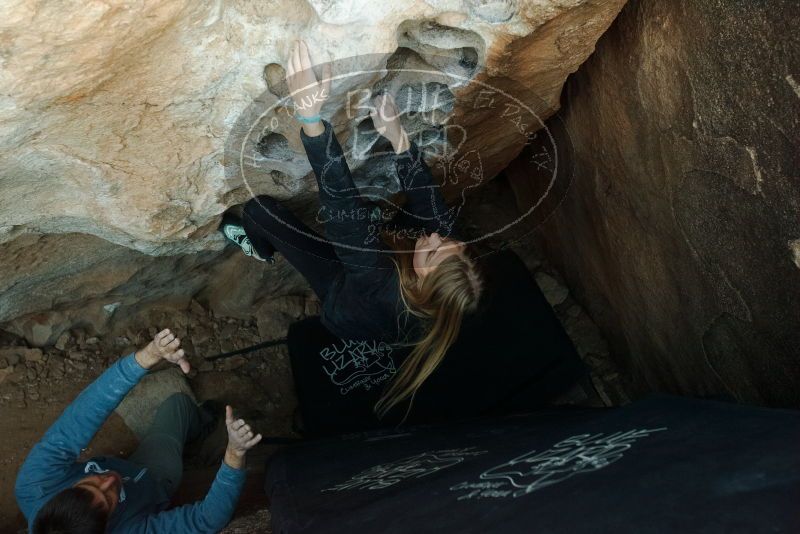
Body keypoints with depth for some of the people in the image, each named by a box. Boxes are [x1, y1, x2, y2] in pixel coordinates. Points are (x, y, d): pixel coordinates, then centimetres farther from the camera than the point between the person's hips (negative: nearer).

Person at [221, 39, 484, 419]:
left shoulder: (380, 284, -51)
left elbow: (341, 203, -57)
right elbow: (428, 197, -28)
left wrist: (310, 116, -61)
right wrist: (398, 138, -35)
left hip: (341, 295, -5)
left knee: (259, 208, -7)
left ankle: (259, 249, 32)